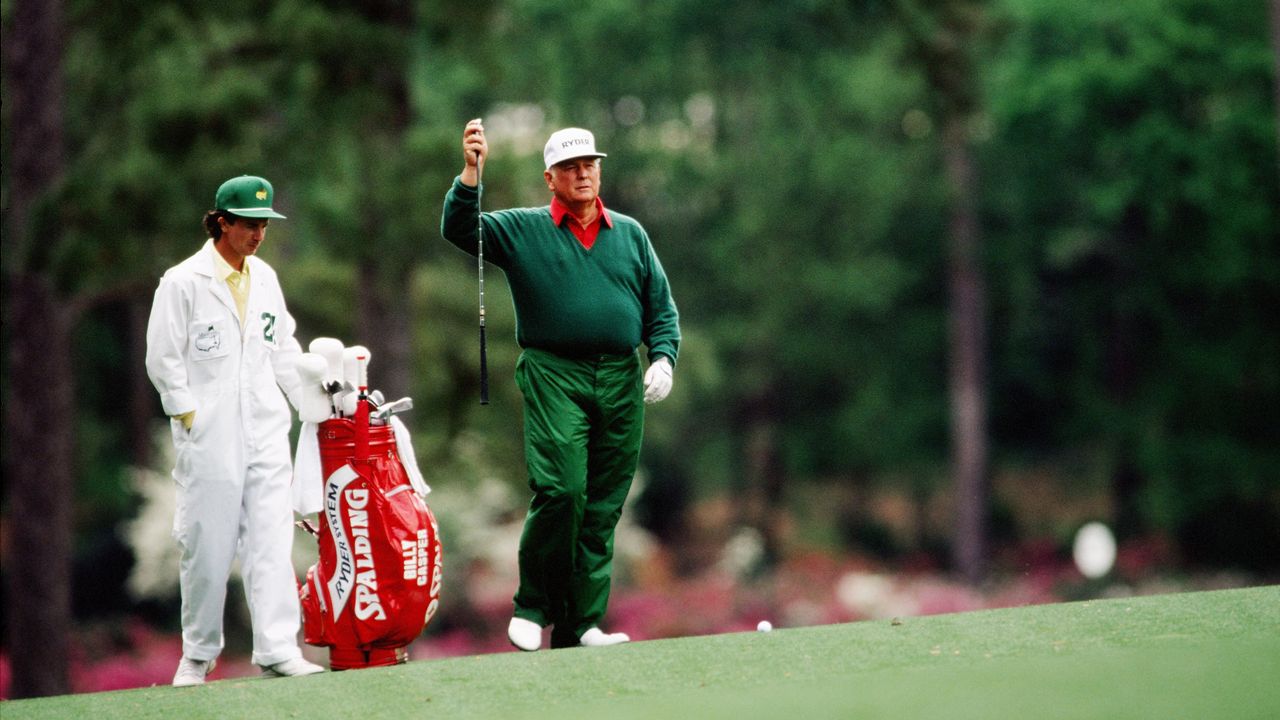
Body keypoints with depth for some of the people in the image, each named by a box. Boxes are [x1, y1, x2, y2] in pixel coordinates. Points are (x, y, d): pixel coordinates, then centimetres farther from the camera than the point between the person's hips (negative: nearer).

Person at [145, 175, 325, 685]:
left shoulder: (265, 279, 12)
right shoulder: (183, 282, -5)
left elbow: (285, 351, 20)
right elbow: (163, 359, -5)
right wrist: (191, 415, -9)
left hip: (265, 433, 5)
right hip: (209, 436, -5)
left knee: (271, 542, -3)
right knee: (207, 546, -1)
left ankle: (277, 649, -6)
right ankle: (198, 654, 12)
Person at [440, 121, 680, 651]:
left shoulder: (631, 235, 17)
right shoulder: (522, 230, 8)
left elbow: (660, 306, 18)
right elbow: (459, 229, -5)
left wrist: (663, 357, 2)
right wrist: (472, 173, -19)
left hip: (621, 383, 4)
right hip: (553, 378, -3)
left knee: (603, 507, 2)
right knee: (560, 491, -18)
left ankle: (582, 626, 6)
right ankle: (532, 606, -2)